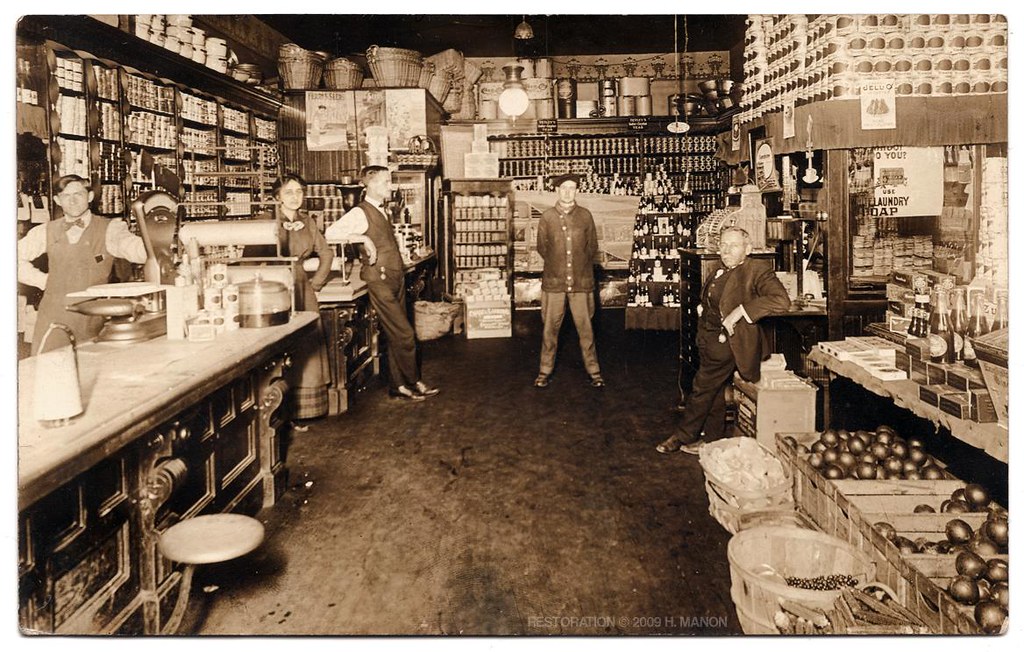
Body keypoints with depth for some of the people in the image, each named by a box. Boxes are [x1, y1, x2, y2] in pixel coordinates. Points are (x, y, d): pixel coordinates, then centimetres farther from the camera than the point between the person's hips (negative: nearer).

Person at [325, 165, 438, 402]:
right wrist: (363, 239, -24)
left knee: (396, 336, 12)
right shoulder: (360, 213, -10)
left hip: (396, 278, 8)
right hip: (380, 281, -8)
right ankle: (413, 382, 9)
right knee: (405, 334, -6)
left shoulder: (382, 211, 16)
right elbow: (331, 233, -22)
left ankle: (398, 385, 19)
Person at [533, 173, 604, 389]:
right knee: (550, 328, 5)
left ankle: (594, 371, 13)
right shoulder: (547, 217, 2)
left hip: (581, 281, 0)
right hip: (554, 280, 0)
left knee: (585, 328, 3)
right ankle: (545, 371, 16)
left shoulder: (585, 215, 3)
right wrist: (557, 263, 9)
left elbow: (592, 246, 10)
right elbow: (541, 247, 10)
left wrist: (580, 264, 8)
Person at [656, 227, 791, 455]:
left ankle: (684, 436, 15)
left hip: (728, 341, -8)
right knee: (714, 390, 15)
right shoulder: (719, 272, 12)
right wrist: (701, 309, 6)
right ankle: (713, 438, 27)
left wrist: (740, 311, -27)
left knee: (703, 386, -1)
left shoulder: (757, 270, -13)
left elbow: (781, 300, -27)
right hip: (710, 339, 8)